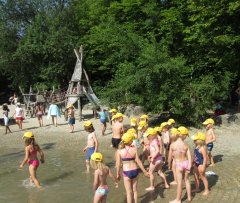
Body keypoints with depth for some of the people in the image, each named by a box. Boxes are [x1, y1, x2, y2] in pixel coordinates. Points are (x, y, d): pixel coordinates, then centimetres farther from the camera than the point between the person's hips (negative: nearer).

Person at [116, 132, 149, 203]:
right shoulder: (134, 149, -11)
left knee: (129, 192, 12)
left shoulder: (119, 151, -11)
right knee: (135, 190, 21)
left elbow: (118, 164, -7)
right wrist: (144, 171, 1)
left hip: (126, 172, -1)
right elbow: (138, 161, -9)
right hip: (135, 171, 1)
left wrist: (118, 174, 7)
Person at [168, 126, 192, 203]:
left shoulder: (172, 145, -13)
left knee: (179, 182, 7)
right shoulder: (186, 145, -7)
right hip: (186, 163, 3)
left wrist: (169, 165, 9)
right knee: (187, 180, 20)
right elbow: (189, 157, -10)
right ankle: (189, 197, 33)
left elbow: (170, 157, -6)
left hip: (178, 164, -3)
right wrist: (189, 167, -5)